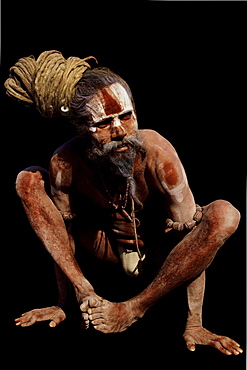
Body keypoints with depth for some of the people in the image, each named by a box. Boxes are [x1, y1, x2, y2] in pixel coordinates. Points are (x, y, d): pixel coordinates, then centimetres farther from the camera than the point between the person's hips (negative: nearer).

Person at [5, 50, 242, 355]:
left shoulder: (157, 154, -32)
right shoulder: (65, 164, -24)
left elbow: (194, 237, -26)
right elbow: (63, 234, -8)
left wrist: (194, 325, -26)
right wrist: (63, 305, -2)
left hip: (160, 254, -1)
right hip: (108, 247, 2)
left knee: (225, 215, -33)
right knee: (28, 181, -12)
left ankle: (135, 308, -19)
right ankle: (86, 296, -16)